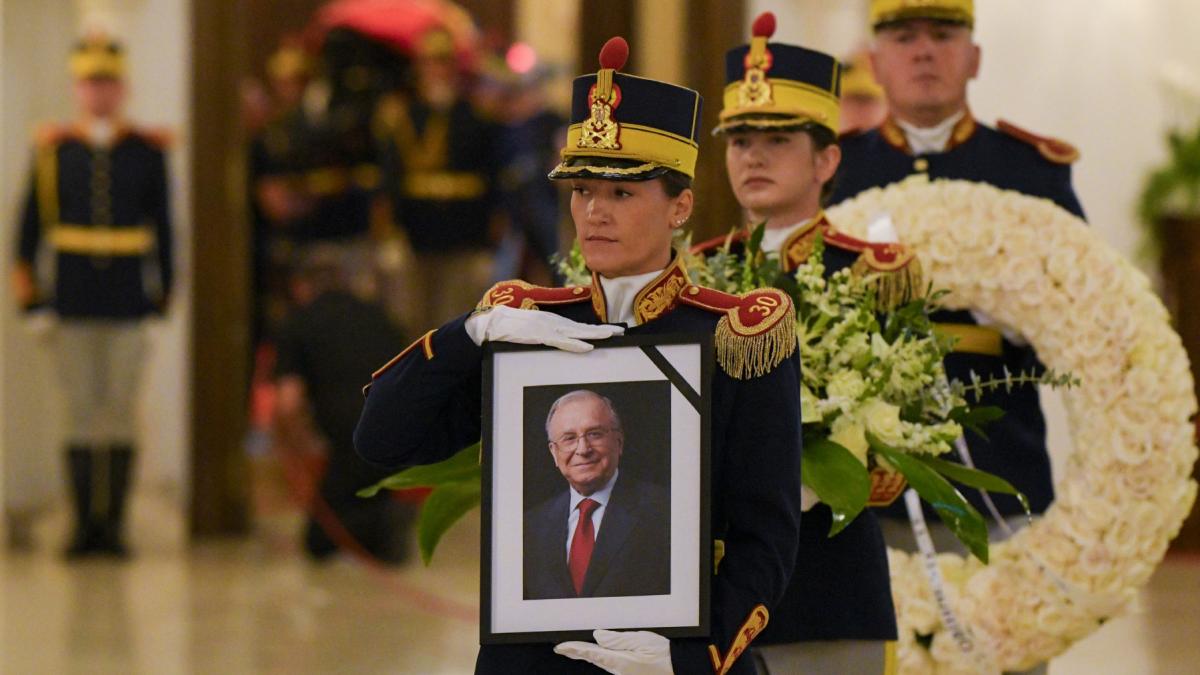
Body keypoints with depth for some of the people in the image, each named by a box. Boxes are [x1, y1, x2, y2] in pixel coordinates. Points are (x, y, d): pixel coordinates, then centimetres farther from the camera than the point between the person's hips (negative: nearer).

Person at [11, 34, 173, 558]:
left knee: (121, 410, 0)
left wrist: (163, 291, 3)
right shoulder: (52, 150, 4)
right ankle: (85, 523, 7)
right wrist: (28, 287, 2)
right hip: (73, 300, 0)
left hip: (128, 299, 0)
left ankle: (114, 522, 4)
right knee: (80, 410, 2)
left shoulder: (148, 151, 4)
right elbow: (31, 225, 6)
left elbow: (162, 228, 7)